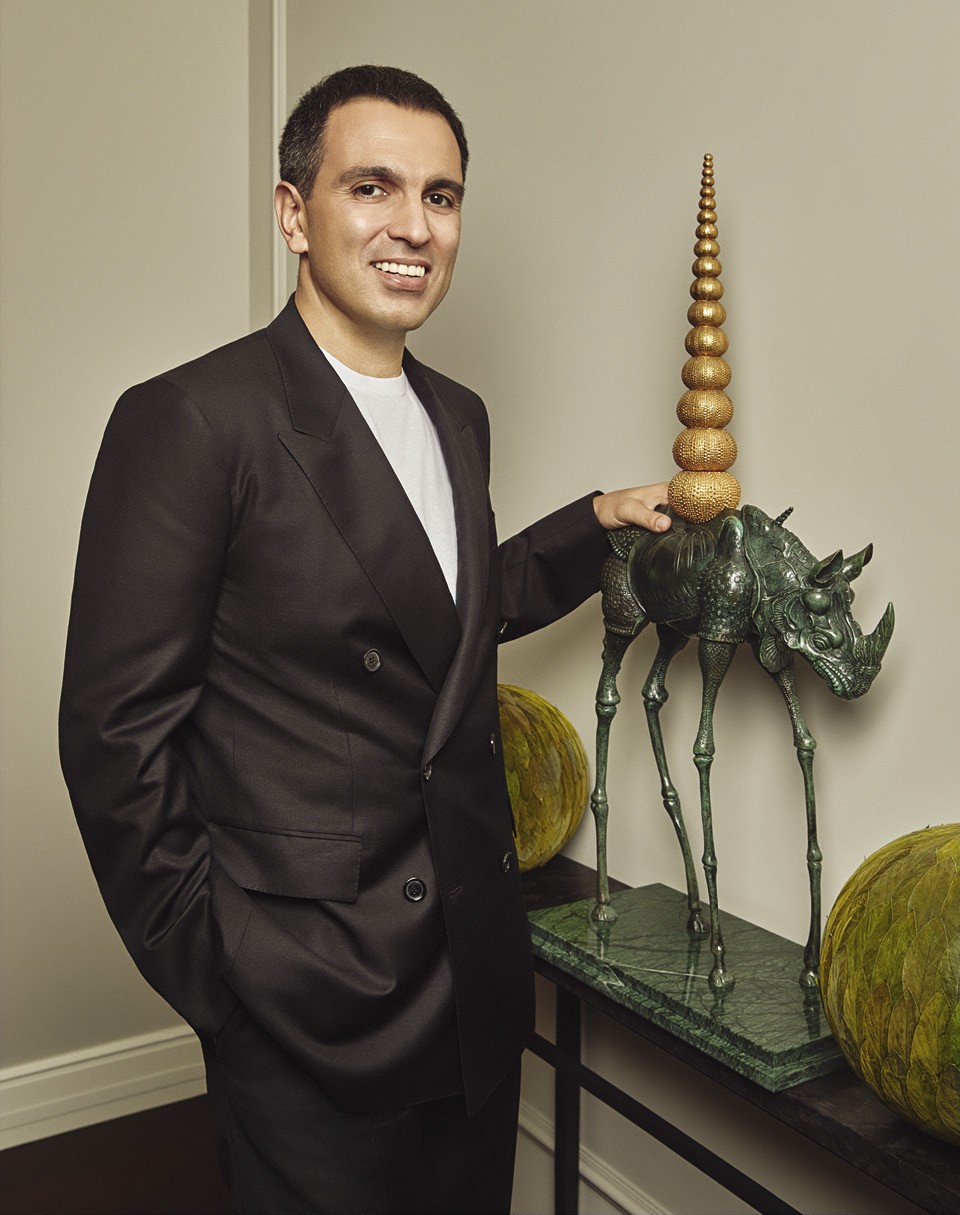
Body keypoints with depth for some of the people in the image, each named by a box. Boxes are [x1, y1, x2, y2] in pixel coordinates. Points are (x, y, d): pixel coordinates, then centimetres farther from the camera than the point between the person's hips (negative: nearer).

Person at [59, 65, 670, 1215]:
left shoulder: (458, 416, 8)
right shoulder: (188, 422, -15)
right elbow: (116, 733, -14)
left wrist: (594, 522, 9)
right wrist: (217, 973, -12)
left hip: (479, 966, 7)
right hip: (312, 1006, -7)